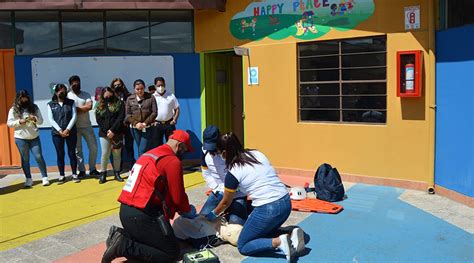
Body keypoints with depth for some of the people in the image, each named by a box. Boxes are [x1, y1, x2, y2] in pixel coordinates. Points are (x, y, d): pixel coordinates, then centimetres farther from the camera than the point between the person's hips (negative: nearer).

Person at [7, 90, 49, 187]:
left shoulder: (34, 107, 4)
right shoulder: (13, 110, 1)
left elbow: (41, 121, 4)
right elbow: (9, 123, -2)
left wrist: (35, 118, -17)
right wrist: (19, 122, -17)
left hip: (34, 137, 1)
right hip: (21, 138, 0)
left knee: (39, 157, -2)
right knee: (25, 159, 8)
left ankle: (45, 177, 6)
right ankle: (28, 179, 17)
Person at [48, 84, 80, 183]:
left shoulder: (71, 102, 6)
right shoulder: (51, 104, 6)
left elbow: (74, 116, -2)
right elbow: (51, 119, -1)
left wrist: (67, 129, -12)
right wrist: (60, 131, -12)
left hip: (70, 132, 0)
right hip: (57, 133, 0)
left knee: (72, 153, 3)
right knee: (60, 154, 4)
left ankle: (74, 174, 11)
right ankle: (62, 175, 13)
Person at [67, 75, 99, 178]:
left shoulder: (86, 95, 4)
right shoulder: (67, 96, -1)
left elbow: (89, 106, -13)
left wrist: (76, 108, -12)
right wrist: (83, 108, -17)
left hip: (87, 125, 2)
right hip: (74, 127, -2)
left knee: (93, 147, 3)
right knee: (77, 149, 6)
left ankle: (92, 169, 16)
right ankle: (81, 170, 15)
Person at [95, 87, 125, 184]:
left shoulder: (119, 104, 2)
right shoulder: (100, 106, 8)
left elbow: (121, 118, -7)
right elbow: (99, 120, 2)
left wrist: (113, 130, -14)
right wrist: (107, 131, -10)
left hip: (117, 133, -1)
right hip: (104, 133, 1)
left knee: (117, 154, 4)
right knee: (105, 153, -3)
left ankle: (117, 173, 14)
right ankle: (103, 174, 7)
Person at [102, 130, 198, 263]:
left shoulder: (149, 154, 17)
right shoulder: (173, 161, -10)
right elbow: (178, 197, -8)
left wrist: (181, 209, 23)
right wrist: (188, 210, 14)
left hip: (125, 211, 9)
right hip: (141, 215, -9)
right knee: (172, 252, 0)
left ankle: (120, 234, 8)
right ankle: (123, 246, -9)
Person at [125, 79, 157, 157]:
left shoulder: (150, 98, 1)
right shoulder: (129, 99, 8)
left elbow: (154, 113, -3)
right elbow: (127, 114, 5)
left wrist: (145, 123, -13)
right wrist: (136, 123, -10)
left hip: (147, 128, -3)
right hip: (135, 128, 3)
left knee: (142, 151, -10)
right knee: (140, 150, 10)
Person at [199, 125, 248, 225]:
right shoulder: (205, 153, -3)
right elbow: (206, 174, 8)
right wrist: (216, 189, -4)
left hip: (236, 194, -5)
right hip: (218, 193, 5)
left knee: (236, 223, -19)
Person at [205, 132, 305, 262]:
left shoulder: (233, 173, -6)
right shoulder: (257, 153, 9)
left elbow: (226, 203, 9)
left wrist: (213, 215, 28)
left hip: (267, 210, -7)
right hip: (286, 202, 7)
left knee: (243, 247, 10)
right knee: (265, 233, 29)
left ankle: (279, 242, -11)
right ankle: (292, 236, 3)